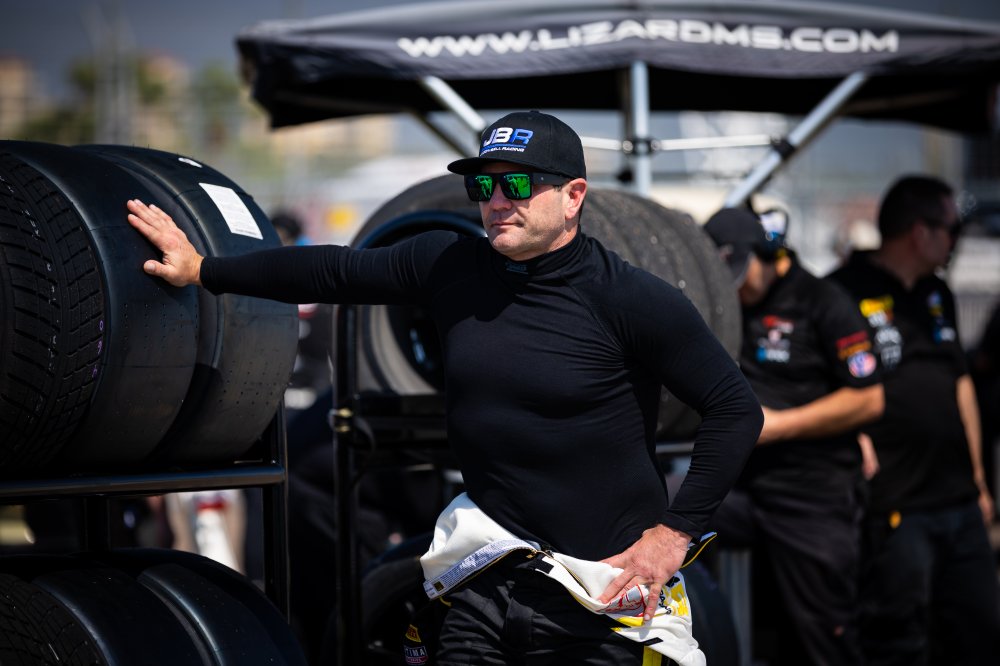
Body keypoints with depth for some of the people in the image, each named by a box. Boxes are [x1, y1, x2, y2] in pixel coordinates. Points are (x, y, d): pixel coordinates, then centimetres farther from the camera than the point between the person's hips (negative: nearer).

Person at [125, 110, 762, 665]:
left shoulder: (635, 300, -11)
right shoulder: (448, 265, 4)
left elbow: (736, 409, -8)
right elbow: (334, 271, 16)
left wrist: (673, 534, -10)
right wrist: (201, 269, 21)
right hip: (488, 580, 5)